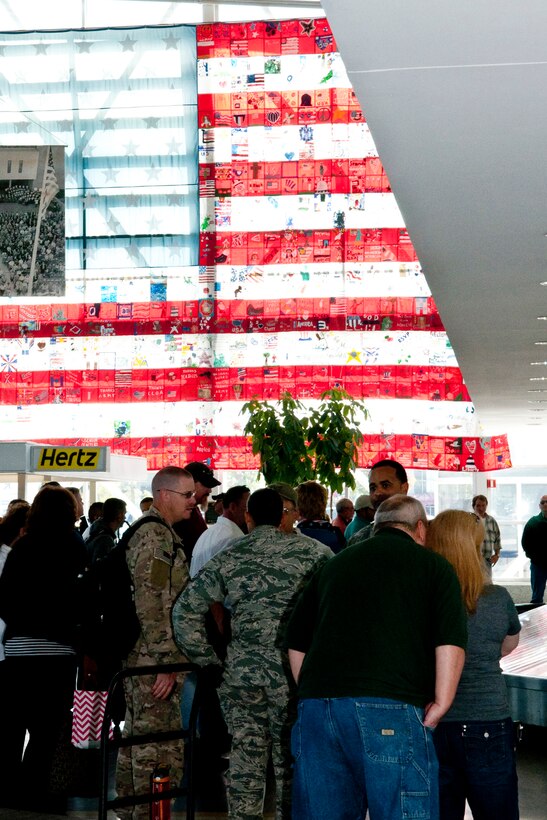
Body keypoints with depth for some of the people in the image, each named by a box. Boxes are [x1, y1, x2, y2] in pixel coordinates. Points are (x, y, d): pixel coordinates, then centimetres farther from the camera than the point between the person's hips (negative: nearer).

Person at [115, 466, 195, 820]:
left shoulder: (147, 532, 17)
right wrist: (167, 663, -21)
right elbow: (151, 607, -23)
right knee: (160, 750, -7)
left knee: (138, 736, 18)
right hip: (154, 659, -11)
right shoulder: (157, 538, -17)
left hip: (138, 658, 11)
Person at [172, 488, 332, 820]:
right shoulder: (311, 550, 1)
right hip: (291, 672, -2)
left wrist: (208, 660, 8)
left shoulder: (228, 558, 6)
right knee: (291, 762, 6)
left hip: (242, 671, 2)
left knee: (246, 762, 7)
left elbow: (186, 610, 4)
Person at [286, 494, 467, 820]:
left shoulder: (334, 565, 22)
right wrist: (441, 704, 0)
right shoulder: (434, 566, 10)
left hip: (317, 707, 5)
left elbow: (296, 644, 23)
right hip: (391, 710, -4)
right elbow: (451, 643, -4)